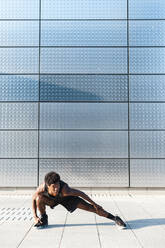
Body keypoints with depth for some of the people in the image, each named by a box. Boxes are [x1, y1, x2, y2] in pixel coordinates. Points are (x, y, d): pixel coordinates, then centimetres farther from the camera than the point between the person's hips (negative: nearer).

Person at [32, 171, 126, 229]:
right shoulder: (42, 189, -39)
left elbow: (80, 193, -29)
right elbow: (33, 199, -17)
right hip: (51, 199, 2)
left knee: (90, 208, -10)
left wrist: (95, 204, -20)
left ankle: (115, 218, 1)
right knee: (39, 199, -30)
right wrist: (35, 217, -19)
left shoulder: (65, 190, -45)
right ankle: (44, 218, 0)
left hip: (66, 197, -2)